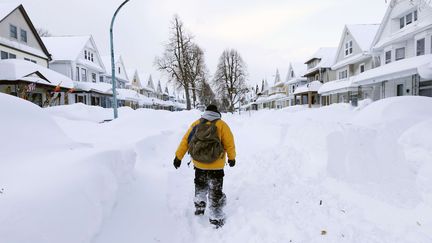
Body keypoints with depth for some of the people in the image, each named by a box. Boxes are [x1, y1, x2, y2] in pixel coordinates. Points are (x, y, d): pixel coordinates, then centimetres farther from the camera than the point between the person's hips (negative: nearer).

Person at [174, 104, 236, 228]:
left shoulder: (196, 124, 4)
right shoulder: (221, 125, -5)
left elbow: (185, 141, 2)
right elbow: (229, 144, -4)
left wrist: (178, 157, 9)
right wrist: (232, 158, 11)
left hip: (198, 163, 3)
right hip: (216, 166, -3)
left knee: (200, 185, 30)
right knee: (215, 192, 9)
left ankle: (199, 207, 34)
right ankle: (216, 219, 14)